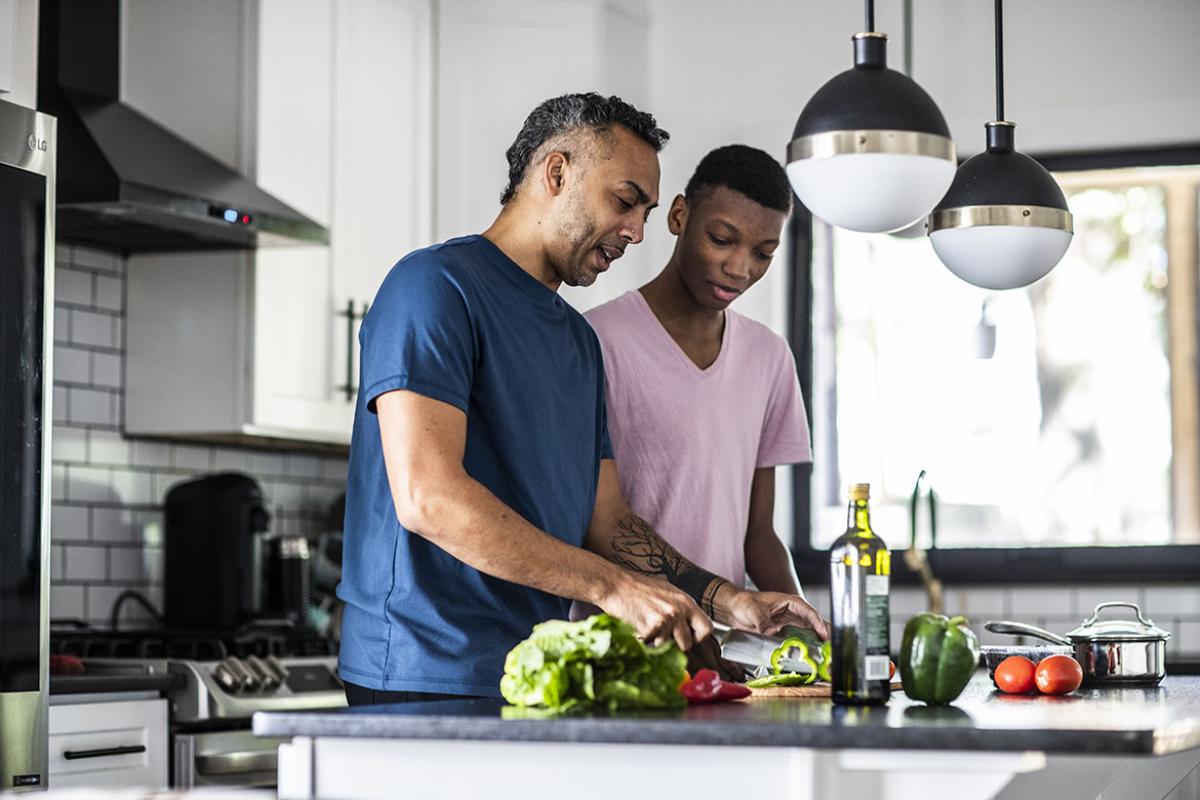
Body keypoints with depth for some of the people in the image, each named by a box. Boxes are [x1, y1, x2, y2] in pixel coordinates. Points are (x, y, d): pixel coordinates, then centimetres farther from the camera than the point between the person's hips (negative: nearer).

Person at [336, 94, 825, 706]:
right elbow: (426, 496, -20)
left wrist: (727, 602, 3)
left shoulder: (579, 339, 20)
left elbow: (605, 521, 19)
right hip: (430, 677, -8)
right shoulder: (435, 286, -8)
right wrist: (613, 587, -21)